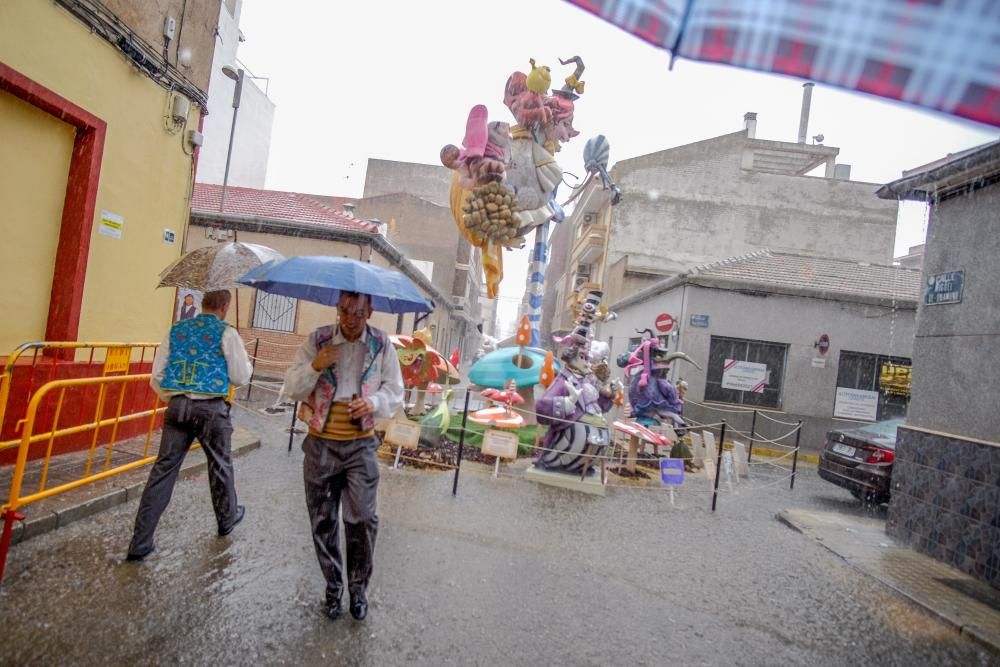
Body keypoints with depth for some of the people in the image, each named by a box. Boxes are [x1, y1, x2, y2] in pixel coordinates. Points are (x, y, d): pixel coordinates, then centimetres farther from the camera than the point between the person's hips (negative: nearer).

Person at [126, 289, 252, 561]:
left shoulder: (176, 330, 9)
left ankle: (140, 542, 6)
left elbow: (156, 378, 9)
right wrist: (243, 362, 17)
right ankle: (227, 518, 37)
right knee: (220, 467, 16)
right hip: (211, 409, -3)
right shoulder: (226, 333, -5)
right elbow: (242, 377, -3)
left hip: (177, 407, 4)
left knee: (163, 469, 6)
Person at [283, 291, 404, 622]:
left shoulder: (382, 344, -1)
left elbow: (395, 390, 4)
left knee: (362, 518, -4)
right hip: (320, 444, 1)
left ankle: (358, 587, 19)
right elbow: (292, 387, 0)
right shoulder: (317, 340, -1)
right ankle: (333, 585, 31)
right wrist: (314, 367, -19)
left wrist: (374, 402, -17)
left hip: (361, 445, -1)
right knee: (322, 520, 11)